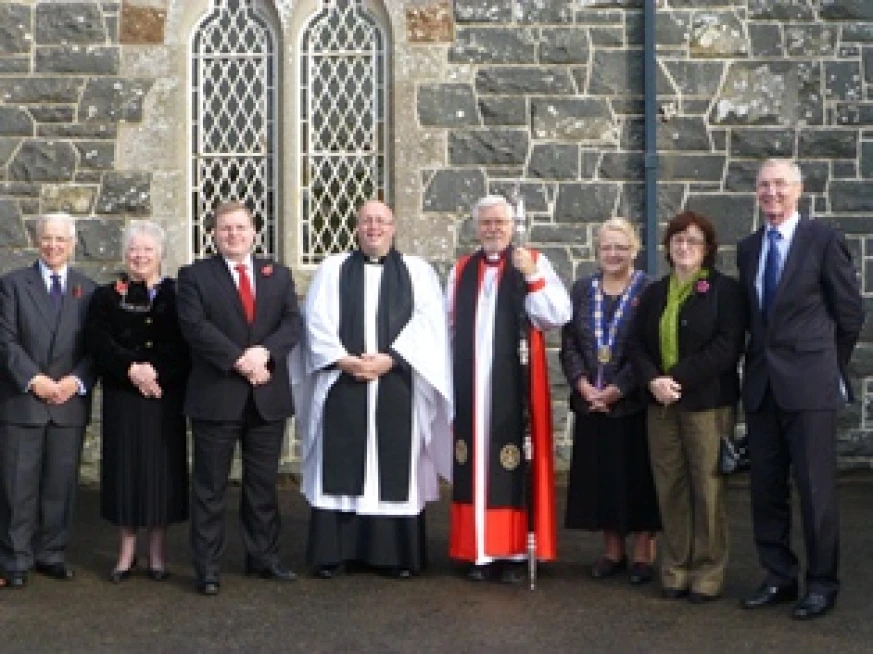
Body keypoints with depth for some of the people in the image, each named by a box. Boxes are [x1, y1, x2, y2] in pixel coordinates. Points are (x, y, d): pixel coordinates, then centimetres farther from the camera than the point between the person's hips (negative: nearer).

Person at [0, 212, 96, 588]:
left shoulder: (88, 290, 11)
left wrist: (77, 381, -10)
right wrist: (33, 380, -14)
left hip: (70, 402, 2)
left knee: (61, 484, 6)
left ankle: (52, 554, 17)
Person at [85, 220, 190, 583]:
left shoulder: (176, 295, 6)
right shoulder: (107, 297, 8)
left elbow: (186, 345, -3)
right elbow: (97, 341, -4)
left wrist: (157, 372, -16)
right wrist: (131, 368, -18)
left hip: (166, 398, 0)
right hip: (122, 398, 1)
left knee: (161, 468, 2)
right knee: (125, 468, 3)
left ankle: (157, 552, 12)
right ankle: (126, 551, 13)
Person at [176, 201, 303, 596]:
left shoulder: (278, 275, 13)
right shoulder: (195, 275, 2)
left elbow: (292, 323, 2)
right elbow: (195, 326, -11)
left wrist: (265, 351, -17)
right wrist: (239, 360, -18)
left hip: (268, 395, 3)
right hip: (216, 396, -3)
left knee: (264, 483, 11)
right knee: (210, 486, 2)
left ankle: (263, 557, 22)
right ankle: (207, 567, 8)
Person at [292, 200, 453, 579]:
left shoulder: (418, 271, 9)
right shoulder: (332, 269, 11)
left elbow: (428, 324, -1)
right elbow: (318, 322, 2)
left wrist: (390, 358, -13)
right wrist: (344, 360, -11)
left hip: (398, 386, 0)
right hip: (342, 384, 0)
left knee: (396, 469, 1)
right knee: (340, 469, 1)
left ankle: (399, 553, 8)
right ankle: (333, 551, 7)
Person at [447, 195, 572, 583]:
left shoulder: (534, 264, 4)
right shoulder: (461, 271, 13)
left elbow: (559, 317, -7)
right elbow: (449, 329, 13)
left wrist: (533, 277, -18)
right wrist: (448, 379, 8)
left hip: (514, 384, -3)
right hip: (471, 385, 3)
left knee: (511, 461, -4)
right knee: (476, 462, 4)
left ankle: (513, 552, 3)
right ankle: (480, 551, 10)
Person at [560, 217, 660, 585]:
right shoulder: (582, 290, 9)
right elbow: (569, 344, 6)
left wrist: (618, 388, -14)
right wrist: (583, 385, -8)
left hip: (633, 401, -4)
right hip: (590, 401, 4)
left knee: (638, 475, 1)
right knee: (601, 475, 8)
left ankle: (643, 553, 11)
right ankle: (612, 550, 19)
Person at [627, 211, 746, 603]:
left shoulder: (724, 290, -1)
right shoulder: (654, 293, 14)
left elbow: (727, 346, -11)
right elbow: (636, 344, 9)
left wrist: (677, 377, -16)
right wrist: (653, 380, -10)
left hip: (707, 404, -4)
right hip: (661, 405, 4)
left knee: (707, 488, -2)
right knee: (670, 488, 5)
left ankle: (708, 573, 7)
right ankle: (676, 569, 13)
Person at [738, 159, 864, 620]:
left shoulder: (824, 240, -5)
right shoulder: (748, 248, 11)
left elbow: (850, 312, -1)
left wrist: (830, 366, 5)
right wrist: (759, 361, 9)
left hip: (809, 383, -5)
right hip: (761, 384, 6)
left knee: (815, 488, 0)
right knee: (766, 488, 10)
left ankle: (822, 582, 12)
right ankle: (779, 577, 21)